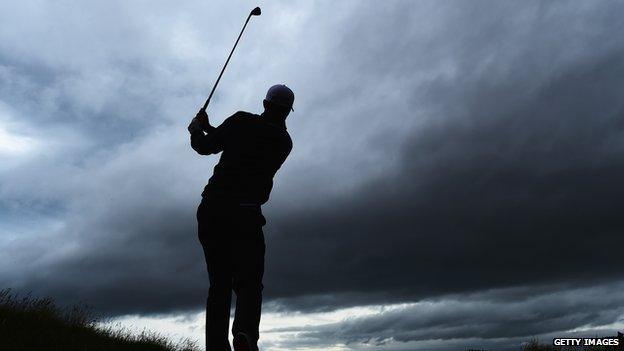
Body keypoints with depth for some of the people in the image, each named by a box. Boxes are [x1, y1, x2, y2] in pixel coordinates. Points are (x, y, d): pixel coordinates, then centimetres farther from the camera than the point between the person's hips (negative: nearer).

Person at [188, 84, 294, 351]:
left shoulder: (242, 121, 6)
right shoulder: (284, 142, 13)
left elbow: (205, 146, 7)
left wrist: (197, 130, 29)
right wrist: (210, 129, 31)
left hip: (212, 208, 1)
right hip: (246, 214, -1)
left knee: (219, 283, 8)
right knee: (248, 281, 2)